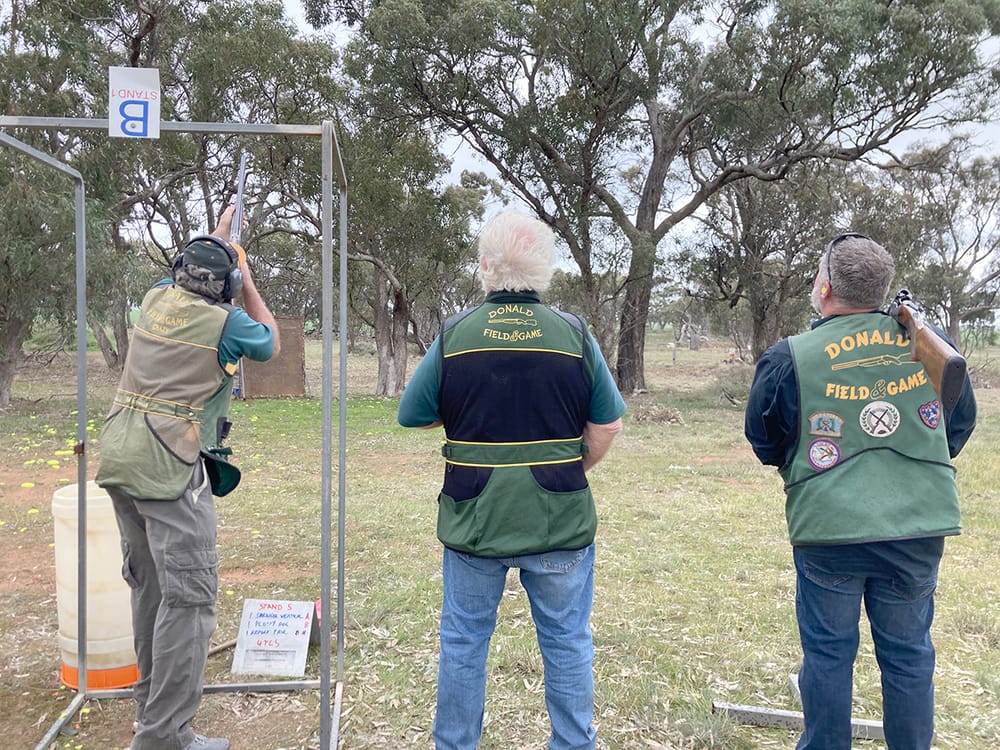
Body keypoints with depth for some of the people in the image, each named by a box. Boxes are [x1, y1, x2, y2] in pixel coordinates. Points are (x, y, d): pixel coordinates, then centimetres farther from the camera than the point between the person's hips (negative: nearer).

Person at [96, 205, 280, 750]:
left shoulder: (156, 299, 9)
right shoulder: (226, 323, -9)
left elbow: (183, 275, 34)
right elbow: (270, 343, 13)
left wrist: (216, 236, 43)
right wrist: (248, 280, 18)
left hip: (119, 459, 8)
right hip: (169, 469, -8)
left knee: (147, 583, 19)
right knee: (189, 594, -5)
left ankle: (153, 695, 34)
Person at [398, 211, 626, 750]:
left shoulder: (454, 335, -8)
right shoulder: (574, 335, -7)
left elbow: (412, 415, 0)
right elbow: (607, 426, -2)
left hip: (473, 520, 1)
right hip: (560, 521, 0)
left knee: (463, 640, 17)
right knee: (567, 644, 16)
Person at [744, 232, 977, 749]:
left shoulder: (790, 358, -11)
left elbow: (763, 441, 3)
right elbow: (962, 422, 12)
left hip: (828, 530, -2)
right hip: (920, 531, 3)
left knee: (827, 653, 13)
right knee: (908, 653, 17)